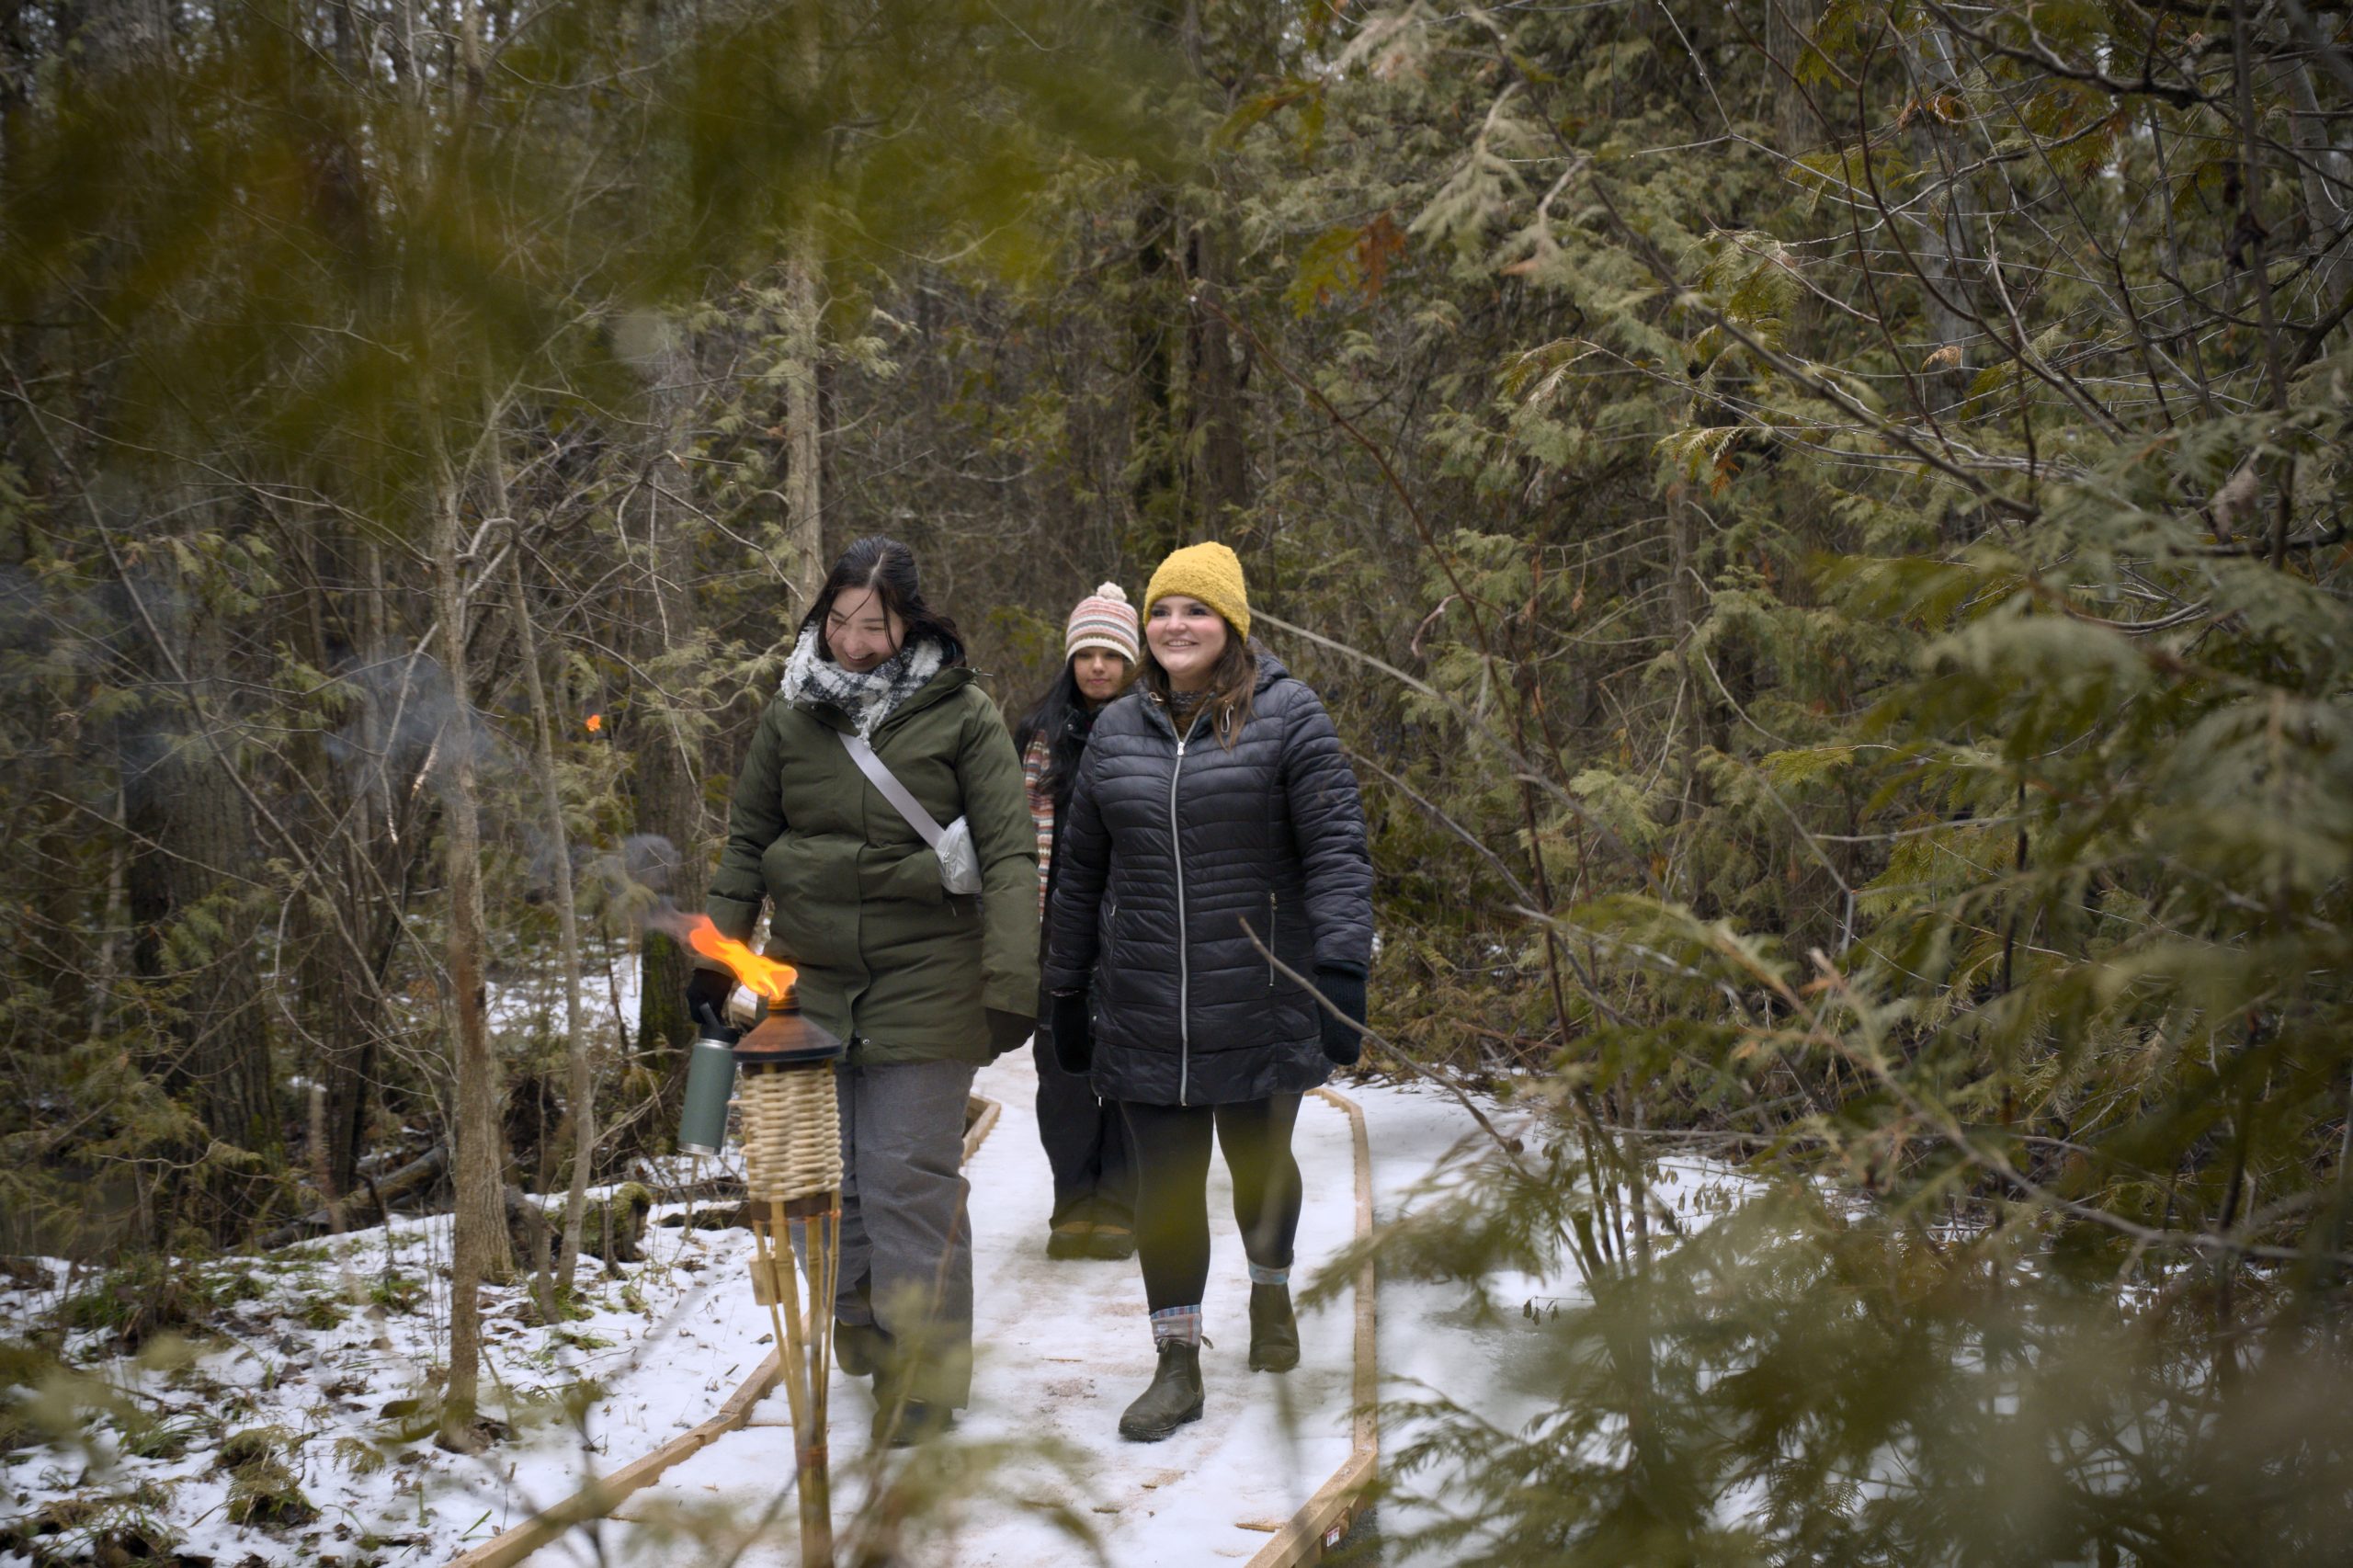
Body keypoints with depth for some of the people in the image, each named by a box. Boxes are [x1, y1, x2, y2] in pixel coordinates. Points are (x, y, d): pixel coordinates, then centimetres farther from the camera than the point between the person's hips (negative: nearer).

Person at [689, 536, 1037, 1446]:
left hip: (923, 987, -4)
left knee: (910, 1183, -4)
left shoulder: (962, 716, -4)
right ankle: (860, 1325, 32)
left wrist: (1011, 983, -16)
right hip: (806, 982, 4)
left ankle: (920, 1380, 5)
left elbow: (1009, 854, -7)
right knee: (818, 1178, 10)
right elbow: (747, 844, 15)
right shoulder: (791, 715, 6)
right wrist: (716, 956, 9)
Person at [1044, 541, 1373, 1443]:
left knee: (1260, 1164, 16)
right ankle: (1178, 1364, 11)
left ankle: (1271, 1294, 43)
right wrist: (1067, 993, 14)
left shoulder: (1286, 716, -5)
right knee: (1166, 1183, 2)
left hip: (1263, 1011, -2)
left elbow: (1337, 850, -10)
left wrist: (1342, 972, -19)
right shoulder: (1119, 728, 8)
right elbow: (1080, 870, 14)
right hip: (1146, 1018, 3)